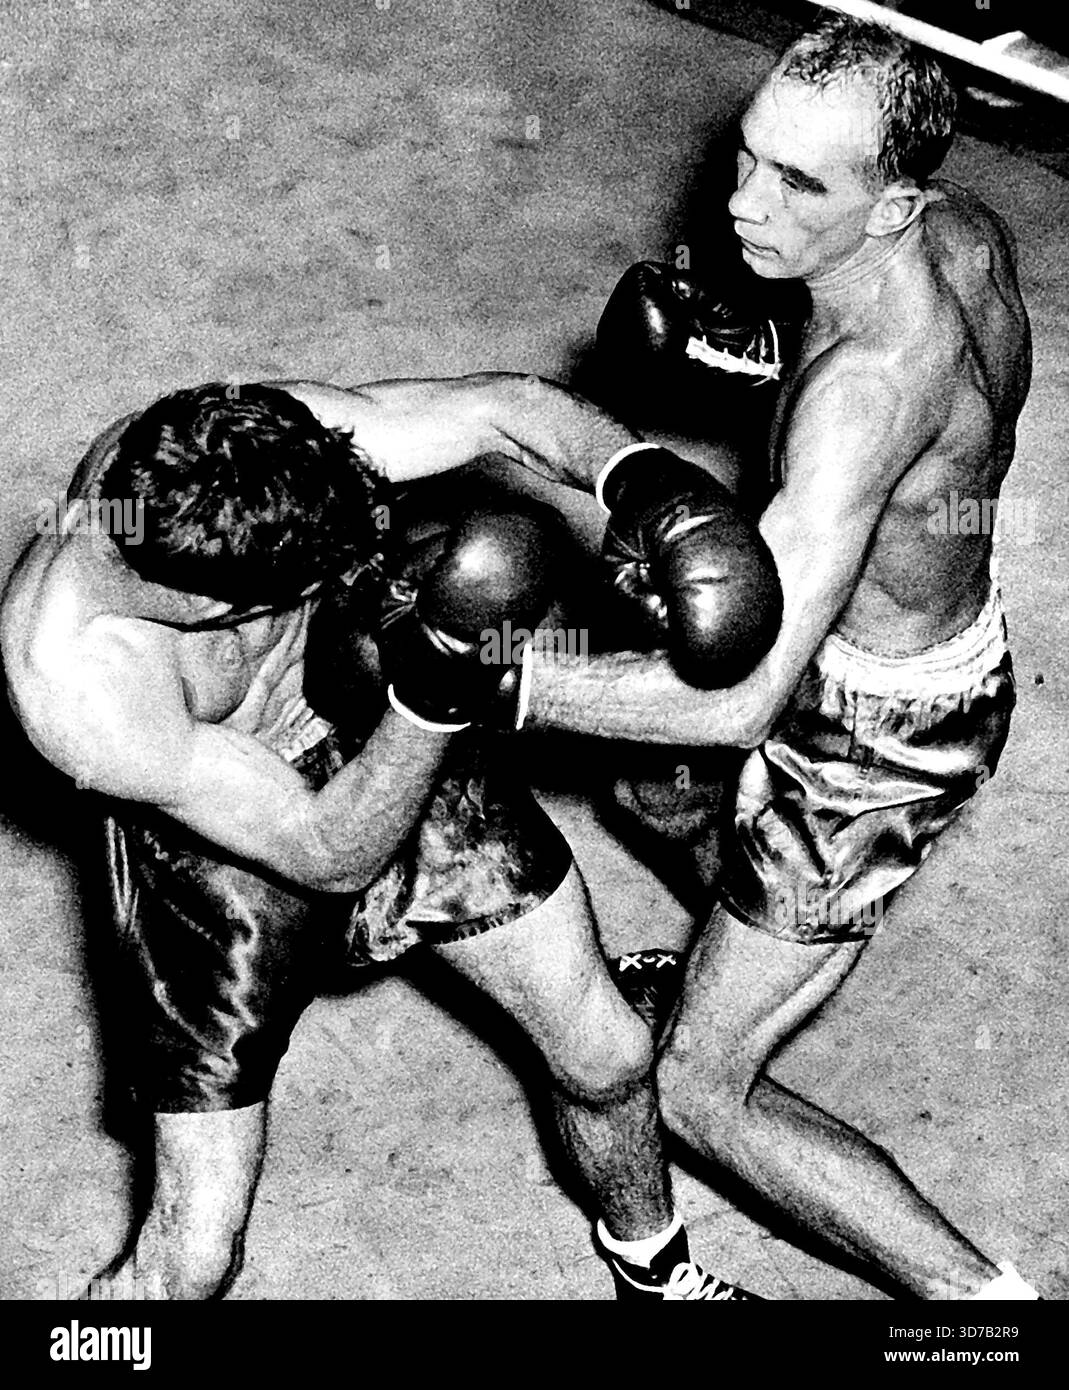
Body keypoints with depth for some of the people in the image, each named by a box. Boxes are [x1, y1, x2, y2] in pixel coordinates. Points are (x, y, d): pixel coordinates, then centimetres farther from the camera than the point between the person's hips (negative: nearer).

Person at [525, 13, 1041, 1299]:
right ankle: (758, 963, 59)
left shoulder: (870, 384, -38)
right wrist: (740, 340, -2)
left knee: (696, 1094, 2)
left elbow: (740, 693, -41)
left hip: (878, 740, -9)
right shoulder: (969, 233, -12)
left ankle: (979, 1294, 10)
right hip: (954, 653, 9)